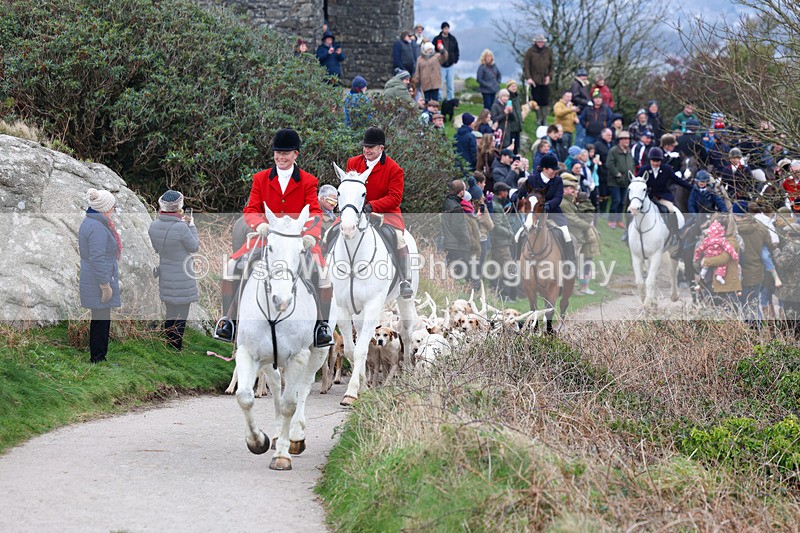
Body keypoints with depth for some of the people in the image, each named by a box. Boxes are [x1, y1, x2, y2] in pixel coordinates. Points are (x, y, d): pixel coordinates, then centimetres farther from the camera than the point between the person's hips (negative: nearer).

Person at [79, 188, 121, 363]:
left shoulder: (89, 222, 13)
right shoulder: (98, 227, -21)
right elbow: (97, 259, -25)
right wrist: (105, 285, -21)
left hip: (92, 281, 11)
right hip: (98, 283, -11)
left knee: (100, 320, 16)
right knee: (101, 321, -4)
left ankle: (98, 357, 23)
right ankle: (98, 358, 1)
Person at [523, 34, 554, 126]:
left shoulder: (548, 51, 6)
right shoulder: (530, 51, -2)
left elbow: (552, 64, 13)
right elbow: (526, 66, -4)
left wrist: (549, 76, 0)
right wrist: (528, 77, -14)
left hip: (545, 80, 2)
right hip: (534, 80, -2)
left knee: (545, 101, 0)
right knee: (537, 101, 1)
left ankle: (544, 119, 8)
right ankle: (538, 119, 12)